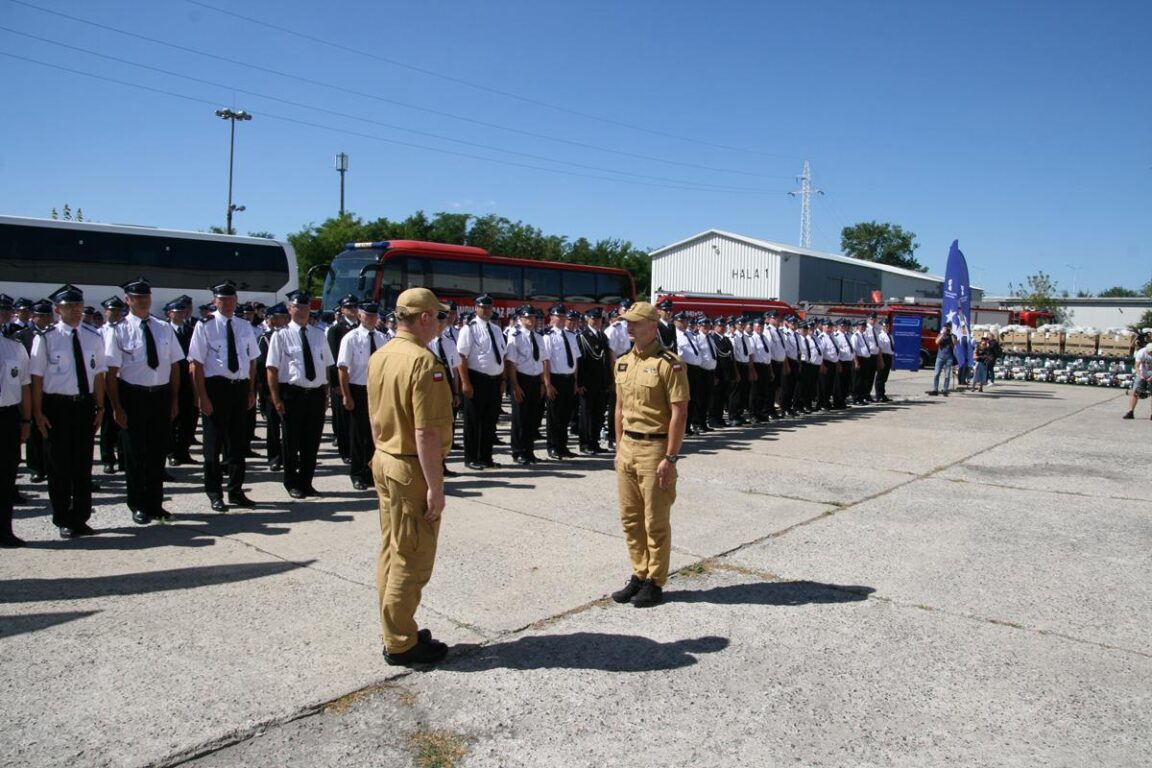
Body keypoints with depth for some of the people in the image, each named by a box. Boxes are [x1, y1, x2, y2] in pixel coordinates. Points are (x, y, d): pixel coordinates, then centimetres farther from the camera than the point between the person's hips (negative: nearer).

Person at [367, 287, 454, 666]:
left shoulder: (379, 357, 7)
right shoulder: (423, 361, -21)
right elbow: (427, 433, -24)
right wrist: (436, 487, -21)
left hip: (384, 462, 9)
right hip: (413, 469, -9)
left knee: (391, 552, 17)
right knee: (412, 560, 2)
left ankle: (395, 631, 30)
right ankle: (401, 644, 12)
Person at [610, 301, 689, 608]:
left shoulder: (669, 363, -13)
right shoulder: (623, 363, 9)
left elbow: (679, 413, -15)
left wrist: (670, 458, -18)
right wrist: (619, 448, 14)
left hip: (655, 448, -7)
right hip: (628, 447, 7)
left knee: (656, 521, 4)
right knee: (630, 518, 13)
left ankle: (655, 583, 16)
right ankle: (639, 575, 27)